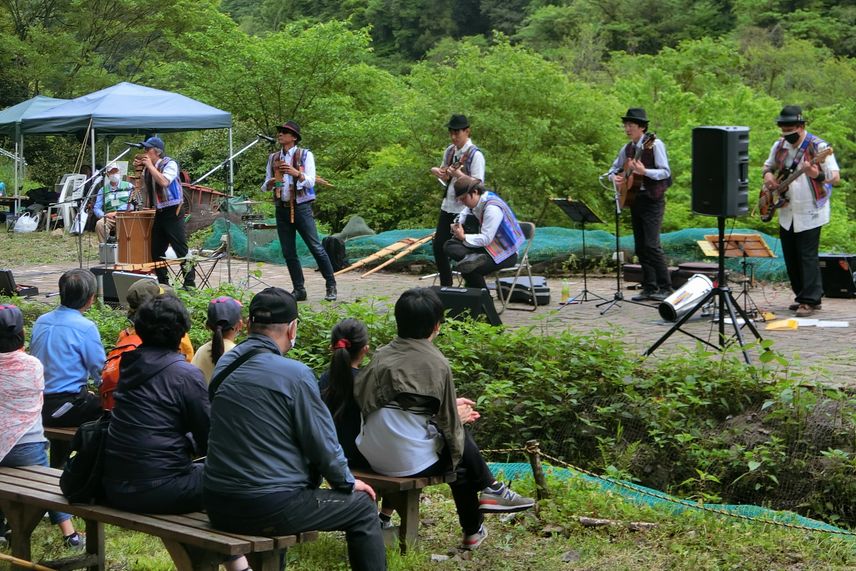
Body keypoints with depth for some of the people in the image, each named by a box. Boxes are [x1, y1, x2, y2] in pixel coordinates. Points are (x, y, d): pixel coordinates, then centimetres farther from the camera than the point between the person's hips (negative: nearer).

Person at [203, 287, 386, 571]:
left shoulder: (225, 364, 6)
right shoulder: (295, 374, -14)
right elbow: (322, 441, -9)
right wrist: (347, 482, 10)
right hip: (270, 509, -7)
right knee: (362, 507, 9)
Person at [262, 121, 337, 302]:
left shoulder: (305, 155, 0)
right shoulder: (273, 158, 13)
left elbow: (310, 181, -9)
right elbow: (265, 186, 14)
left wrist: (297, 173, -29)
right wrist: (271, 183, -10)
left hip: (301, 207, -5)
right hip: (281, 208, 5)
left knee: (316, 248, -7)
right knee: (288, 252, 4)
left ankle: (331, 287, 0)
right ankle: (299, 290, 12)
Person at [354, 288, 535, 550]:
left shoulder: (382, 355, 3)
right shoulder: (436, 364, -10)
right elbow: (449, 423, -4)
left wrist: (453, 410, 19)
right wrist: (459, 417, 20)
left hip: (372, 456, 6)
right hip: (410, 462, -6)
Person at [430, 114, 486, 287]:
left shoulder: (475, 155, -12)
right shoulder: (449, 151, 9)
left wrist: (458, 174, -30)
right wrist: (438, 172, 1)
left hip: (465, 210, -7)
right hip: (447, 207, 7)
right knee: (438, 246, 8)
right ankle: (445, 286, 22)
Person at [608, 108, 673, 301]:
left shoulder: (654, 144, -9)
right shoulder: (627, 149, 12)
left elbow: (665, 172, -14)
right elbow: (614, 169, 24)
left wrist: (644, 171, -29)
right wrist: (614, 177, 1)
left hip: (652, 200, -7)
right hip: (634, 200, 7)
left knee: (651, 245, -14)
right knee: (640, 246, 7)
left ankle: (665, 287, -8)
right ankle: (649, 288, 12)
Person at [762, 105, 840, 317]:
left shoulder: (818, 147, -13)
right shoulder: (779, 146, 6)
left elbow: (836, 178, -17)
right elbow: (768, 165, 24)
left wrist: (817, 175, -38)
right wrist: (768, 175, 0)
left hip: (809, 214, -7)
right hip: (786, 213, 7)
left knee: (807, 257, -9)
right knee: (790, 258, 10)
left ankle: (810, 301, -5)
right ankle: (802, 296, 20)